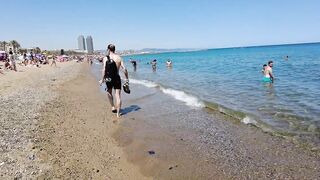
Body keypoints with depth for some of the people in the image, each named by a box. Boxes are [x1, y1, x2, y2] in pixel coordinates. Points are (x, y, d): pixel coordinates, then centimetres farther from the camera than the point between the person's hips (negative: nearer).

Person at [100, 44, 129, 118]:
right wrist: (127, 78, 5)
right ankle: (118, 113, 5)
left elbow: (104, 70, -13)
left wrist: (102, 79, -4)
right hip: (117, 78, 1)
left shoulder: (105, 58, -6)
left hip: (109, 79, -1)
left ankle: (113, 107, 29)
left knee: (109, 92, 26)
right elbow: (124, 69, -4)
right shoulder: (119, 58, 0)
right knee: (118, 96, 4)